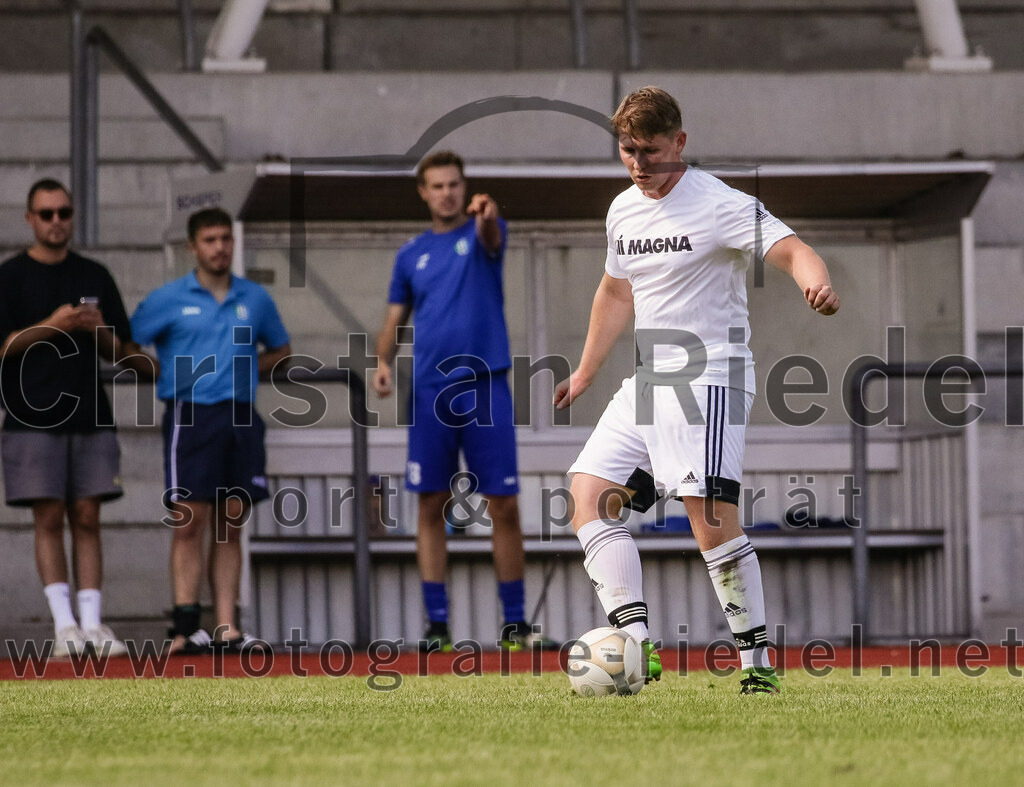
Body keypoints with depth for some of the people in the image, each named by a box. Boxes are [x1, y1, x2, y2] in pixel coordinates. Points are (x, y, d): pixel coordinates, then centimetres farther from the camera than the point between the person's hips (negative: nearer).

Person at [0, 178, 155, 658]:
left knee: (87, 520, 0)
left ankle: (92, 624, -2)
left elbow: (119, 352, 16)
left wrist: (101, 332, -6)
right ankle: (63, 624, -6)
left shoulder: (94, 276, 14)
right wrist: (51, 326, -14)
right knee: (49, 519, -5)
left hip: (90, 416, 3)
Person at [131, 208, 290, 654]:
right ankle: (186, 627, -12)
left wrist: (246, 369, 11)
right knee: (189, 523, -8)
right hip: (191, 415, -4)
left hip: (241, 418, 4)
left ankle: (226, 628, 4)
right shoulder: (168, 300, 4)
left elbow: (281, 350, 27)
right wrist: (166, 376, 3)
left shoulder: (255, 299, 14)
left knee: (230, 528, 4)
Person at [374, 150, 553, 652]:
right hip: (430, 392, 2)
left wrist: (486, 218, -44)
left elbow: (491, 240, -21)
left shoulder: (482, 231, 4)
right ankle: (436, 623, 3)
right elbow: (394, 320, 15)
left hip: (485, 387, -2)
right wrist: (383, 362, -5)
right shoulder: (411, 255, 12)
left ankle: (514, 623, 6)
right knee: (431, 507, 0)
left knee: (504, 506, -2)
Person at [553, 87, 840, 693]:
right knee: (589, 495, -5)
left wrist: (816, 281, -46)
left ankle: (757, 662, -12)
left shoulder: (720, 205, -10)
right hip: (648, 382, 8)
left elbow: (790, 248, -23)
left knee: (710, 513, -19)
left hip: (710, 377, -8)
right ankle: (637, 644, -12)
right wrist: (585, 375, 34)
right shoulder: (624, 210, 13)